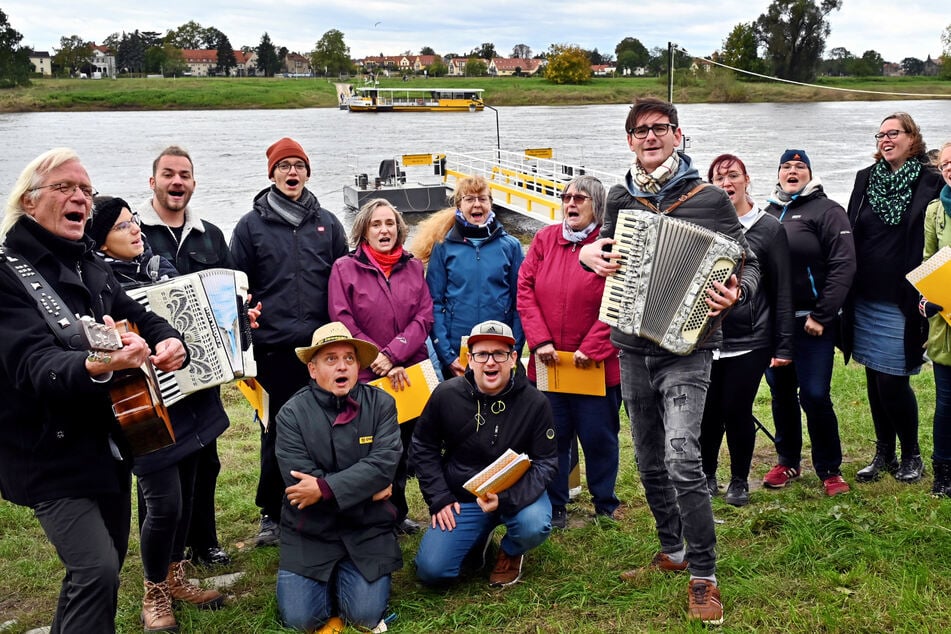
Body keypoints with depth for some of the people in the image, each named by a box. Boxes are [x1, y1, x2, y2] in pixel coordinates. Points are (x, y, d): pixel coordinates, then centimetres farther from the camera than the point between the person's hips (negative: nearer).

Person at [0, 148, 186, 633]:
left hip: (110, 444, 8)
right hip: (51, 452, -8)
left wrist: (168, 342, -11)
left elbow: (138, 316, 14)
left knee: (108, 561, 16)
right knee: (96, 569, -18)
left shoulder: (91, 265, 10)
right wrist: (95, 366, -48)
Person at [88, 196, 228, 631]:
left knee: (185, 493, 16)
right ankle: (154, 595, 19)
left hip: (190, 402, 7)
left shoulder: (160, 265, 7)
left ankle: (175, 578, 35)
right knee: (164, 503, -4)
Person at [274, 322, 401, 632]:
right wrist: (367, 488, -15)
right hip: (309, 533, 0)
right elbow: (301, 480, -17)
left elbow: (383, 464, -18)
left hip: (367, 530, 0)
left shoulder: (381, 404, -5)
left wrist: (325, 488, -25)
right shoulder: (292, 413, -9)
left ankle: (347, 576, 24)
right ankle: (328, 579, 25)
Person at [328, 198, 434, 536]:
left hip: (409, 374, 3)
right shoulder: (344, 268, -1)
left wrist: (392, 354, -13)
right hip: (364, 379, -3)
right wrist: (379, 364, -12)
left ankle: (397, 512, 27)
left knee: (403, 447, 12)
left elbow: (424, 318, 1)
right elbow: (343, 323, -7)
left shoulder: (413, 267, 8)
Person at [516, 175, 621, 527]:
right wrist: (540, 341, -9)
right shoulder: (545, 240, 6)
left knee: (599, 437, 8)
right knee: (553, 437, 10)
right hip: (547, 363, 3)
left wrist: (592, 348, -16)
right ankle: (555, 507, 22)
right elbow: (525, 290, 1)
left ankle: (605, 506, 26)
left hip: (596, 366, -3)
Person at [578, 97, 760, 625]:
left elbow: (748, 264, -1)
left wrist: (736, 293, -23)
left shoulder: (709, 199, -5)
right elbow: (607, 248, 22)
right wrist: (589, 252, -2)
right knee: (650, 462, 14)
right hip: (632, 350, 5)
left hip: (686, 348, -5)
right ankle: (672, 551, 33)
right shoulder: (619, 199, 7)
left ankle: (703, 577, -5)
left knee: (682, 458, -17)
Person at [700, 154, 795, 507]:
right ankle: (707, 475, 27)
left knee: (737, 411, 3)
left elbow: (782, 291, 0)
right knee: (708, 411, 5)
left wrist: (784, 346, -2)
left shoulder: (769, 229, 0)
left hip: (749, 341, -2)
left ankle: (739, 480, 23)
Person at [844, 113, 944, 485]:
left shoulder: (931, 182, -4)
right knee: (874, 380, 11)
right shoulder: (866, 179, 9)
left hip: (902, 302, -5)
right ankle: (884, 454, 25)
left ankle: (911, 454, 16)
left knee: (892, 382, -5)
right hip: (865, 301, 5)